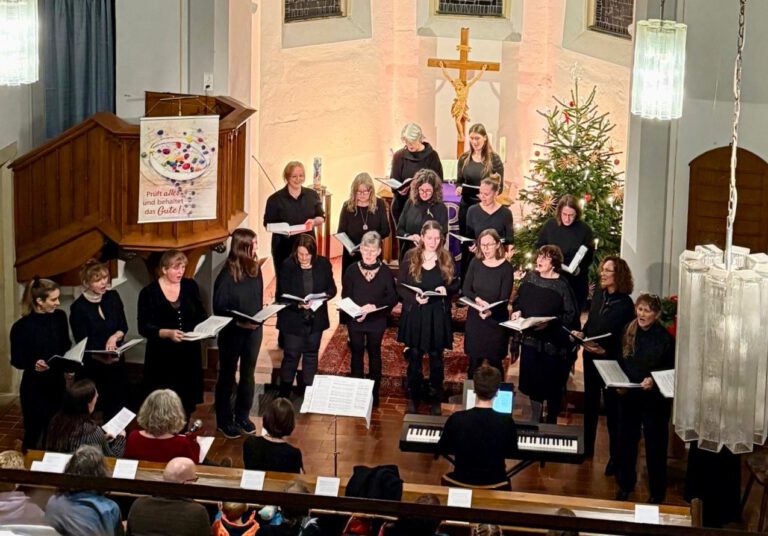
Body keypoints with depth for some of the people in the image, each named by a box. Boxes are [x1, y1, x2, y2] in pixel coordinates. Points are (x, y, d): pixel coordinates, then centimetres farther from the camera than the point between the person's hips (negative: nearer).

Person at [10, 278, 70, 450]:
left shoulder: (60, 317, -2)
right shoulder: (21, 327, -16)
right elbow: (17, 360, -11)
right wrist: (34, 364, -30)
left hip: (57, 382, 4)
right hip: (34, 386, -4)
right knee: (34, 431, 5)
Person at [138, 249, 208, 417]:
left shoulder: (190, 286, 4)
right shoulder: (149, 292, -8)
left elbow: (200, 314, 14)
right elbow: (144, 327, -12)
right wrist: (168, 333, -26)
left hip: (189, 353, 4)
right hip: (162, 356, -3)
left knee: (186, 399, 9)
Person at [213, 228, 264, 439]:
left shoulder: (255, 268, -3)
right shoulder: (227, 275, -20)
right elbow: (219, 309, -17)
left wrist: (260, 319, 0)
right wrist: (238, 322, -27)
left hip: (254, 331, 5)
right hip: (232, 333, -5)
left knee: (248, 374, 16)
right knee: (227, 376, 10)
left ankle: (242, 416, 33)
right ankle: (224, 421, 23)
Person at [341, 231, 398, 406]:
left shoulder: (385, 271, -8)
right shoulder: (352, 270, -6)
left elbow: (392, 298, -11)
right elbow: (346, 296, -5)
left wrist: (374, 306, -24)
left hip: (377, 321, -1)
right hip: (355, 320, 1)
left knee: (374, 354, 13)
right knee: (357, 353, 12)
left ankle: (374, 393, 23)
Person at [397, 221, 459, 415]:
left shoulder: (447, 259, -2)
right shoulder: (411, 257, -4)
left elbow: (456, 285, 6)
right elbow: (400, 286, -4)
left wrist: (447, 290, -17)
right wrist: (414, 298, -22)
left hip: (438, 317, 0)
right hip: (414, 314, 0)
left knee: (436, 359, 9)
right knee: (414, 358, 9)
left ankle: (436, 400, 21)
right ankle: (413, 398, 23)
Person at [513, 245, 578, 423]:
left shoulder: (562, 286, -13)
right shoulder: (529, 278, 3)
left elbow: (570, 316, -14)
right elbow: (519, 302, 15)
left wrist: (550, 323, -24)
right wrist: (517, 311, -5)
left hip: (553, 343, -5)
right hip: (530, 340, 5)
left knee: (552, 383, 6)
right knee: (532, 380, 13)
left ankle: (551, 422, 23)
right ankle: (535, 419, 29)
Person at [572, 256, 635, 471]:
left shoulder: (625, 304, -17)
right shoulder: (598, 295, 0)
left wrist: (605, 351, -25)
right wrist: (581, 333, -5)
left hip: (611, 362, -6)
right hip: (590, 357, 6)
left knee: (612, 408, 3)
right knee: (590, 403, 18)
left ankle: (615, 456, 14)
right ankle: (587, 447, 33)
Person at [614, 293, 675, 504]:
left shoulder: (665, 338, -13)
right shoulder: (628, 333, 1)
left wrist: (654, 381, -25)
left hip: (655, 399, -4)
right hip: (628, 396, 4)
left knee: (655, 446, 6)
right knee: (626, 442, 14)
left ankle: (657, 492, 22)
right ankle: (625, 485, 33)